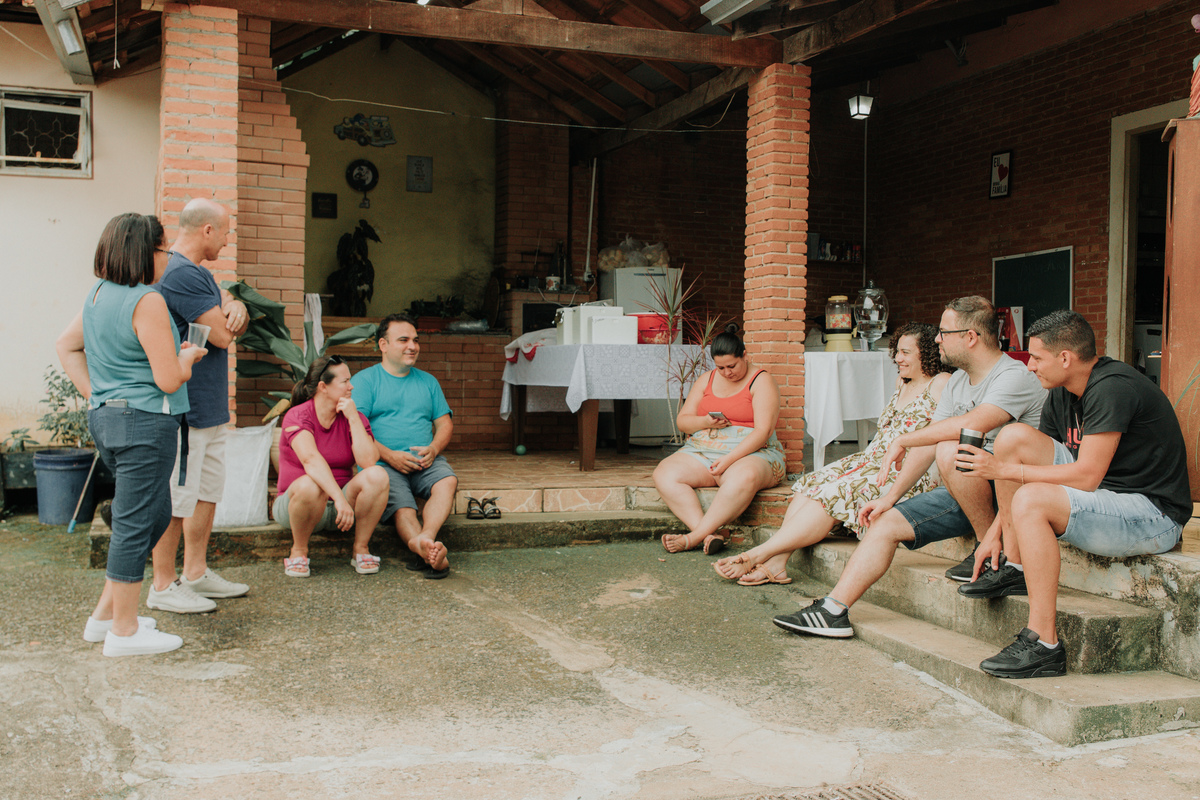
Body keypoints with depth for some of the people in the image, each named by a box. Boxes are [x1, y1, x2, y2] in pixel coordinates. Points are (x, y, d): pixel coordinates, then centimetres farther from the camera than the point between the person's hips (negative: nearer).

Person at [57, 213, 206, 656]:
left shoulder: (98, 294, 11)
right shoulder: (147, 301, -16)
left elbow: (65, 345, 23)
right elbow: (169, 380, -17)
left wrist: (92, 392, 18)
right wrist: (188, 355, 2)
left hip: (106, 417, 10)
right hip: (144, 424, -10)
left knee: (155, 515, 20)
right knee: (134, 523, -1)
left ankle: (105, 614, 26)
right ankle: (124, 630, 10)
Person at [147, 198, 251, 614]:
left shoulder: (197, 272, 17)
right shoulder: (179, 273, -18)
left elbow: (233, 323, 16)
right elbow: (222, 335, -21)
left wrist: (235, 309, -8)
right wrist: (227, 316, 2)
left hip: (211, 406, 11)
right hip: (185, 408, -11)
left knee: (209, 491, 16)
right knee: (177, 498, -2)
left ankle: (196, 573, 27)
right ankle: (163, 586, 9)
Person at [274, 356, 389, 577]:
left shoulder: (353, 417, 1)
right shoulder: (297, 416, -12)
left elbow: (368, 461, -17)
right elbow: (311, 460, -30)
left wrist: (353, 418, -17)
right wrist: (340, 499, -42)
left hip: (343, 504, 4)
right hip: (295, 502, -3)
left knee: (377, 476, -25)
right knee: (309, 486, -39)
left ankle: (360, 548, -9)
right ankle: (298, 551, -12)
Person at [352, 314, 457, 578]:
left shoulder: (427, 381, 23)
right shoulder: (365, 380, 7)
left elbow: (445, 423, 19)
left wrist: (433, 449, -4)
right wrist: (389, 456, -15)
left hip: (425, 461, 3)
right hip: (383, 464, -3)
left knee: (448, 480, -31)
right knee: (403, 509, -31)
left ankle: (424, 538, -52)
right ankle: (429, 551, -54)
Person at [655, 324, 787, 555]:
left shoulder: (761, 381, 0)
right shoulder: (707, 380, 17)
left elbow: (763, 431, -11)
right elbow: (681, 421, 15)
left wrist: (729, 459, -22)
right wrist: (706, 422, -8)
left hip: (750, 453, -5)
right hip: (702, 451, 5)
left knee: (744, 476, -42)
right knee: (664, 473, -24)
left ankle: (695, 536, -40)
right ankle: (710, 534, -39)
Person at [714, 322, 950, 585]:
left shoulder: (941, 384, -5)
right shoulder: (902, 381, 20)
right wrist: (864, 460, 7)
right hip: (871, 460, 9)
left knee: (833, 494, -25)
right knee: (811, 484, -13)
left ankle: (760, 554, -27)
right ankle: (777, 563, -26)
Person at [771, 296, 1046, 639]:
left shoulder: (1015, 376, -15)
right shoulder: (957, 382, 13)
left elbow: (971, 425, -33)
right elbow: (926, 442, 12)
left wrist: (903, 440, -21)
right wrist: (890, 497, 4)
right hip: (963, 493, 8)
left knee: (951, 449, -34)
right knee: (886, 523, -4)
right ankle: (833, 610, -4)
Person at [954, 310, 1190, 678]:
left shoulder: (1111, 388, -21)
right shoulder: (1061, 396, 7)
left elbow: (1086, 477, -26)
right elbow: (1039, 466, 13)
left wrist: (1003, 470, -19)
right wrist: (996, 530, 6)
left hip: (1153, 515, -9)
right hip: (1103, 496, 9)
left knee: (1031, 501, -32)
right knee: (1013, 436, -2)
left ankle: (1044, 644, -28)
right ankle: (1016, 569, 2)